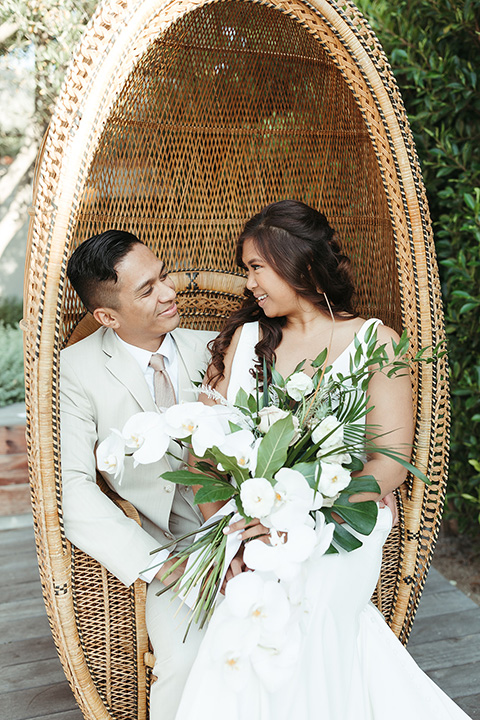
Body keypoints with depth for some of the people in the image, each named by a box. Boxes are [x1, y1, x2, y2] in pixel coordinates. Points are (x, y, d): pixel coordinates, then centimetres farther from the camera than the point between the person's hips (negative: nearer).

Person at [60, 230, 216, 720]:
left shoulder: (209, 348, 5)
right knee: (187, 663, -28)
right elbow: (71, 488, -15)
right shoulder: (76, 371, -8)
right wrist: (159, 565, -23)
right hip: (172, 547, -3)